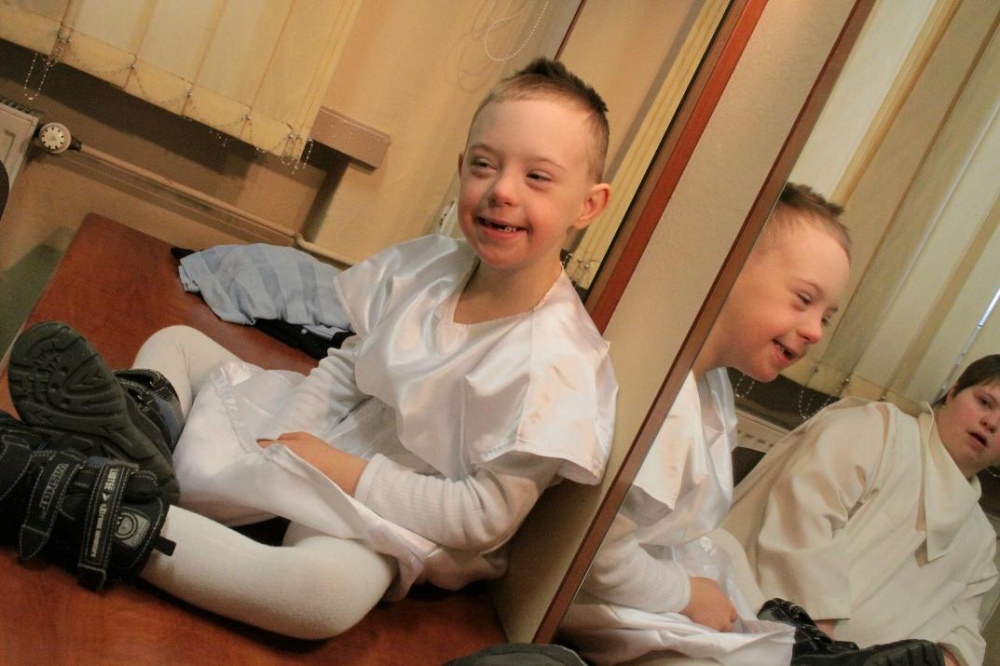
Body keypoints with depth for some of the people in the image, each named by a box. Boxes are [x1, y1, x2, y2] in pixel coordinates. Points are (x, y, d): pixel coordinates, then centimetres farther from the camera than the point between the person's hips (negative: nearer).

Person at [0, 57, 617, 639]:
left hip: (392, 512, -7)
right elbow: (347, 363, 7)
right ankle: (133, 436, -21)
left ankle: (91, 512, -36)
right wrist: (291, 435, -10)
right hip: (327, 441, 7)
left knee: (330, 587, -43)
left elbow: (489, 516, -23)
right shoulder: (425, 265, -4)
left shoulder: (555, 363, -24)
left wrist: (348, 473, -22)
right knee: (175, 343, 11)